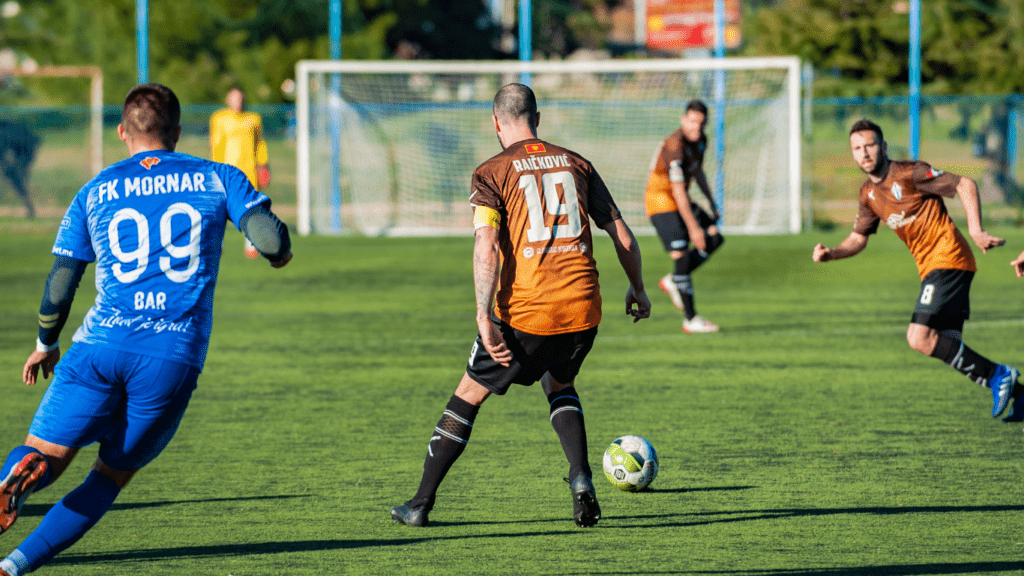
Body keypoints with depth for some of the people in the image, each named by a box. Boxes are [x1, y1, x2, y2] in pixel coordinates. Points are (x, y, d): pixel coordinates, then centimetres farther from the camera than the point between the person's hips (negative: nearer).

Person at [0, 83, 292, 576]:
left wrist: (45, 346, 30)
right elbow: (272, 240, -1)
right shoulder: (218, 179, 10)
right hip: (176, 355, 0)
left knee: (46, 453, 0)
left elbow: (58, 288, 13)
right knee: (112, 475, 12)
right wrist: (280, 252, 24)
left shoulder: (94, 193, 13)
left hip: (102, 344, 0)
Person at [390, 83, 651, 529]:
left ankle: (421, 504, 17)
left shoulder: (492, 173, -1)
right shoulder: (576, 164, 11)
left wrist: (485, 318, -17)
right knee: (560, 386, 30)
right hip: (582, 308, 3)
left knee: (469, 395, 13)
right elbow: (622, 235, 11)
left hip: (524, 313, -3)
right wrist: (637, 290, 25)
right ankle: (580, 476, 6)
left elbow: (486, 248, -14)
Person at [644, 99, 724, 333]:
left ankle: (672, 281, 13)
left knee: (715, 239, 2)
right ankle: (690, 320, -12)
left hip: (680, 201, 9)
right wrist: (693, 227, -28)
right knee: (681, 253, -16)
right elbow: (678, 190, -28)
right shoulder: (675, 145, -26)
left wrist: (711, 203, 20)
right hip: (661, 201, -9)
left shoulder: (700, 140, 3)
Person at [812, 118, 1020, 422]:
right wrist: (831, 253, 4)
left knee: (920, 338, -18)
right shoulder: (869, 194, 13)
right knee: (948, 347, 2)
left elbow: (965, 185, -9)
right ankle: (1015, 392, 9)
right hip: (930, 268, 8)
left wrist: (975, 231, -17)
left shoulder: (909, 173, -10)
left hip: (948, 258, -8)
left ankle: (997, 376, -11)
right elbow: (858, 238, 24)